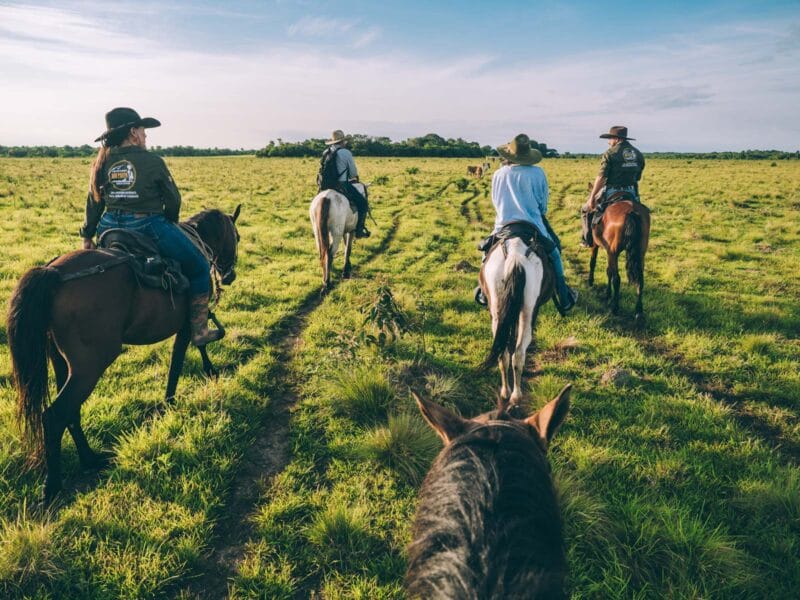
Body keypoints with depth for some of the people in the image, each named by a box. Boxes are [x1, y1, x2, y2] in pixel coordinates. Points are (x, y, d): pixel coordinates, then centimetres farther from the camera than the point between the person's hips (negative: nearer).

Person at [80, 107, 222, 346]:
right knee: (199, 268, 8)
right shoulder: (152, 161, -7)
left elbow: (94, 203, 12)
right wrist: (169, 223, 18)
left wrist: (88, 236, 20)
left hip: (110, 228, 6)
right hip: (150, 227, -6)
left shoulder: (102, 162, 7)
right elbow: (173, 199, -1)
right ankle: (199, 331, 8)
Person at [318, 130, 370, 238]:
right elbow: (354, 173, -1)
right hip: (341, 185, -6)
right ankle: (359, 229, 2)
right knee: (363, 202, 5)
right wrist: (354, 178, 23)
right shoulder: (346, 153, -7)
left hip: (325, 186, 6)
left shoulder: (326, 152, 11)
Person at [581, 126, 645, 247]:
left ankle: (588, 240, 12)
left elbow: (601, 178, -14)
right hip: (632, 194, 5)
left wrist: (592, 198, -10)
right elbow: (637, 178, 12)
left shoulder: (610, 153, -8)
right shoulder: (638, 155, 10)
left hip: (612, 192, -5)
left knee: (586, 210, 15)